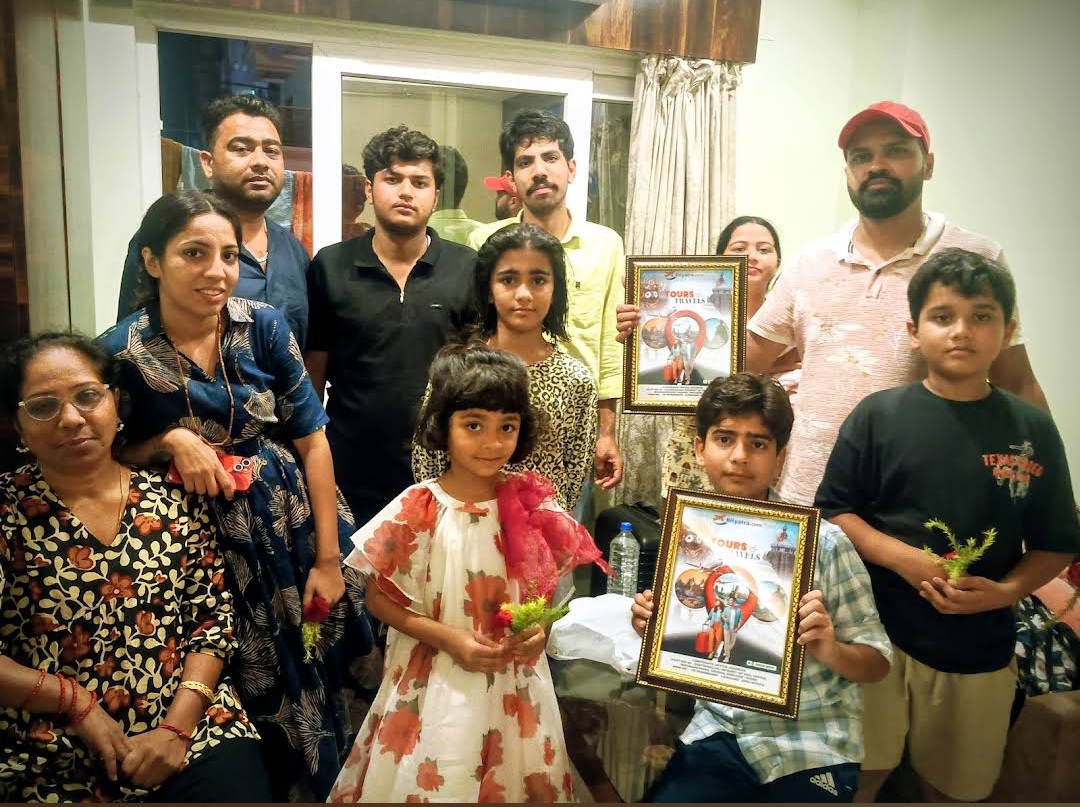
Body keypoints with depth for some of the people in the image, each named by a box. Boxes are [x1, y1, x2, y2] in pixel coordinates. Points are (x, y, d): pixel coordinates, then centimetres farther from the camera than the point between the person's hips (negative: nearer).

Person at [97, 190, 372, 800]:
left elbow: (312, 440, -5)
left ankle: (323, 781, 42)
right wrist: (170, 442, -20)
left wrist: (328, 558, -7)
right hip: (206, 544, -1)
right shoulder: (123, 351, -10)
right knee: (252, 696, 11)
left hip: (296, 527, 2)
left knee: (317, 677, 15)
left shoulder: (265, 325, -7)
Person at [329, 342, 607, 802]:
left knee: (514, 782, 18)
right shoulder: (417, 511, -14)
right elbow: (379, 598, -7)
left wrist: (540, 629, -13)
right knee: (434, 782, 12)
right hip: (436, 686, -2)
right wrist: (448, 637, -18)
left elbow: (551, 584, 6)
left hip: (517, 685, 3)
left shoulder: (532, 506, -6)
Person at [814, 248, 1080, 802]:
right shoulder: (878, 416, -7)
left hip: (981, 652, 2)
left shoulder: (1032, 429, -2)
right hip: (877, 637, -2)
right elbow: (833, 511, -5)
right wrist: (905, 558, -19)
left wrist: (1003, 591, -14)